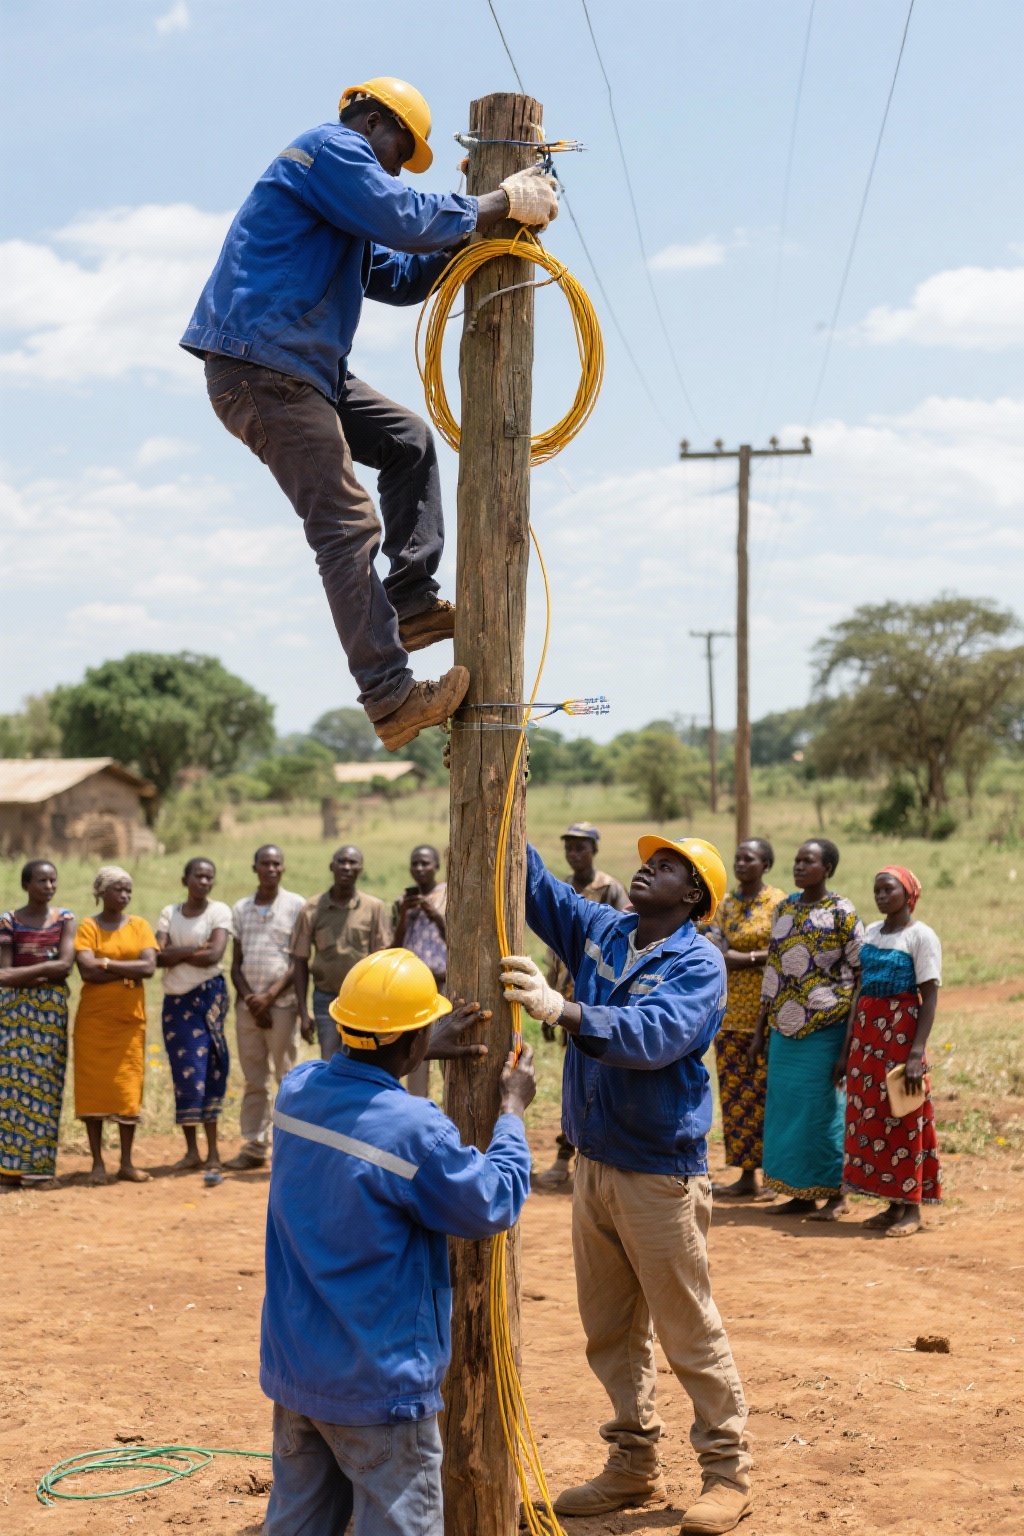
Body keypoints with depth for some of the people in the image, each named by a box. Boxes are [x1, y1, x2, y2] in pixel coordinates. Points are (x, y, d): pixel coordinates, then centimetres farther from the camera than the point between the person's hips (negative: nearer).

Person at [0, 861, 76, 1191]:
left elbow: (65, 965, -7)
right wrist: (45, 972, -13)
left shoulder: (64, 919, 4)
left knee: (46, 1082, 0)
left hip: (52, 1008, 1)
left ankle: (42, 1166, 4)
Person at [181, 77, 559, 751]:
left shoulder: (339, 184, 29)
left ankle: (412, 601, 13)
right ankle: (391, 697, -15)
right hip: (260, 368, -11)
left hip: (304, 370, 11)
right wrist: (503, 204, -7)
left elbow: (399, 278, 29)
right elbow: (406, 219, -17)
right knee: (347, 527, -14)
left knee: (407, 440, 17)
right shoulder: (332, 148, -3)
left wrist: (478, 226, 18)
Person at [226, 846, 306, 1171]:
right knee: (253, 1080, 7)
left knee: (288, 1079, -3)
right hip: (248, 1005, 4)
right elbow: (236, 964, 11)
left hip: (282, 1003, -4)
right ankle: (254, 1146, 11)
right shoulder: (240, 909, 12)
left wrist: (269, 996, -13)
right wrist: (249, 999, -4)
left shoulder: (296, 906, 0)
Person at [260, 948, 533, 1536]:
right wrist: (513, 1111, 2)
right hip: (378, 1384, -7)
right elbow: (496, 1204, -10)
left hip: (294, 1370, 7)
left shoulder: (297, 1089, -3)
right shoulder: (416, 1129, -24)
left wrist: (423, 1052, 21)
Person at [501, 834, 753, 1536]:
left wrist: (564, 1010, -42)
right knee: (611, 1331, 14)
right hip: (595, 1162, 7)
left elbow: (655, 1034, -30)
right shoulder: (601, 932, 8)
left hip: (661, 1173, -7)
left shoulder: (698, 962, -13)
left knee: (690, 1332, 1)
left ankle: (729, 1473, 14)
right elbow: (535, 888, 13)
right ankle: (634, 1467, 27)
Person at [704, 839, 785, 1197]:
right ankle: (746, 1174, 11)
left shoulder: (778, 903, -2)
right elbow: (717, 954, 2)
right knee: (734, 1092, 5)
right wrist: (760, 959, -13)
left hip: (766, 1011, -5)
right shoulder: (726, 904, 12)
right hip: (731, 1010, 5)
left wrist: (741, 957, -13)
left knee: (765, 1091, -4)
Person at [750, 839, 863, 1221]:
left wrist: (852, 1035, -12)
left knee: (822, 1107, -1)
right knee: (786, 1108, 7)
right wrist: (760, 1031, 13)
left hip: (824, 1029, -6)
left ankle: (835, 1194, 11)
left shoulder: (842, 913, -7)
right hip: (784, 1029, 6)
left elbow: (861, 975, -7)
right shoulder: (784, 909, 10)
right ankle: (801, 1194, 17)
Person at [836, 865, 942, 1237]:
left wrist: (917, 1053, -21)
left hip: (901, 1031, -7)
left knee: (902, 1117, -2)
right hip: (867, 1032, 7)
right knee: (869, 1116, 7)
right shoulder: (871, 932, 12)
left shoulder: (921, 936, -8)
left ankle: (911, 1208, 7)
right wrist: (847, 1049, 12)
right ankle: (892, 1205, 16)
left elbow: (930, 997, -12)